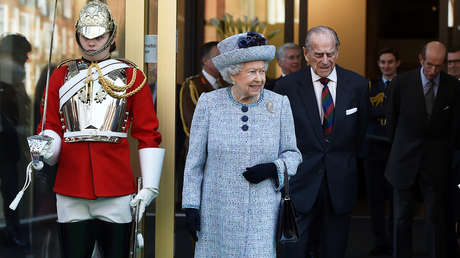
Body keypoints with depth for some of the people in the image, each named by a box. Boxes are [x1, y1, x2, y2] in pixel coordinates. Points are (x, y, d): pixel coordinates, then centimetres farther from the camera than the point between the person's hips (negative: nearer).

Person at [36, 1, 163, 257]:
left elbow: (148, 134, 5)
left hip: (117, 189, -1)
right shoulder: (60, 75, 11)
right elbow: (52, 127, 13)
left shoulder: (132, 76, 6)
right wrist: (46, 148, -11)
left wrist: (149, 187, -2)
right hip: (71, 188, 1)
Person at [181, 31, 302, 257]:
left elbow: (292, 154, 9)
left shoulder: (279, 105, 1)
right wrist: (191, 205, 1)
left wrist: (273, 169, -12)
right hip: (218, 211, 0)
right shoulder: (209, 104, -1)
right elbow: (195, 159, 3)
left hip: (262, 212, 0)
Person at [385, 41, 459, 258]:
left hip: (436, 164, 0)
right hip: (405, 160, 0)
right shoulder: (401, 83, -5)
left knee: (435, 218, 3)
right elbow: (392, 120, 7)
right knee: (402, 218, 5)